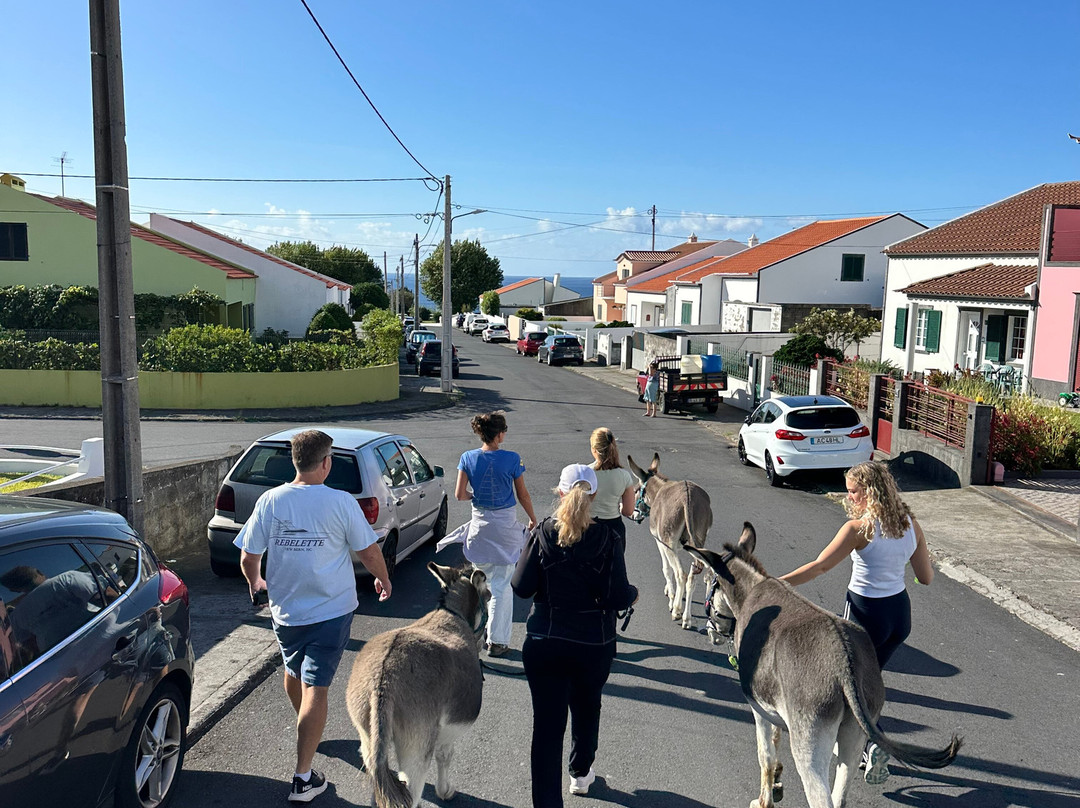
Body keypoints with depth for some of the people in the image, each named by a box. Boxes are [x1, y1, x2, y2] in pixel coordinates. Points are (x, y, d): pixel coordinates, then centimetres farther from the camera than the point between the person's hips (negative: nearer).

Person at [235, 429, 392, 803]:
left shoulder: (270, 501, -7)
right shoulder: (341, 502, -15)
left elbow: (248, 556, -1)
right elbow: (368, 551, -6)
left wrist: (255, 583, 21)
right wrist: (383, 579, 14)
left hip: (285, 610, 4)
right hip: (331, 611, -4)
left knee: (294, 674, 28)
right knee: (315, 689, 0)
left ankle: (306, 728, 53)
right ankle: (303, 779, 2)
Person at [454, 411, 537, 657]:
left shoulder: (468, 458, -5)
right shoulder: (512, 459, -12)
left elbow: (460, 494, -6)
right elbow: (523, 495, -3)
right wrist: (533, 519, 12)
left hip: (479, 524, 3)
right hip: (505, 525, -3)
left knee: (482, 582, 19)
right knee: (502, 586, 5)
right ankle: (497, 641, 10)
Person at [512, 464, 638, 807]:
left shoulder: (543, 533, -10)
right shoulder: (607, 538, -13)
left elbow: (522, 587, -8)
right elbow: (618, 598, -14)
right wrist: (633, 592, 7)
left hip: (543, 643, -1)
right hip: (593, 646, 1)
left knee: (547, 721, 5)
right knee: (586, 708, 26)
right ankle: (580, 773, 48)